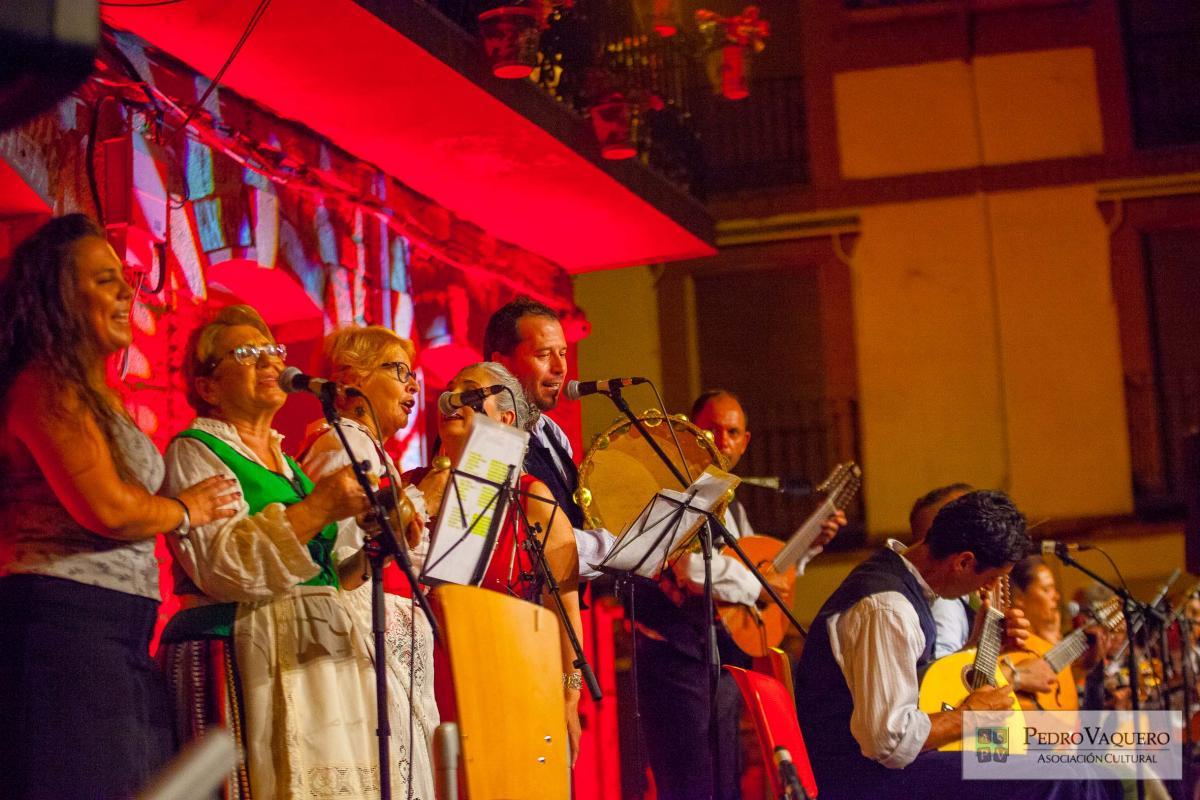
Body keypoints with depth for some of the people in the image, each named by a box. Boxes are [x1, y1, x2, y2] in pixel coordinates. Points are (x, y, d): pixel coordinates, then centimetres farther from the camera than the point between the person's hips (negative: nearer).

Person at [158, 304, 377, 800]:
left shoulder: (285, 461, 23)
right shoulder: (194, 452, 1)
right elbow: (219, 566, -15)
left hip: (315, 656, 7)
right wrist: (318, 508, -18)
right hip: (241, 659, -7)